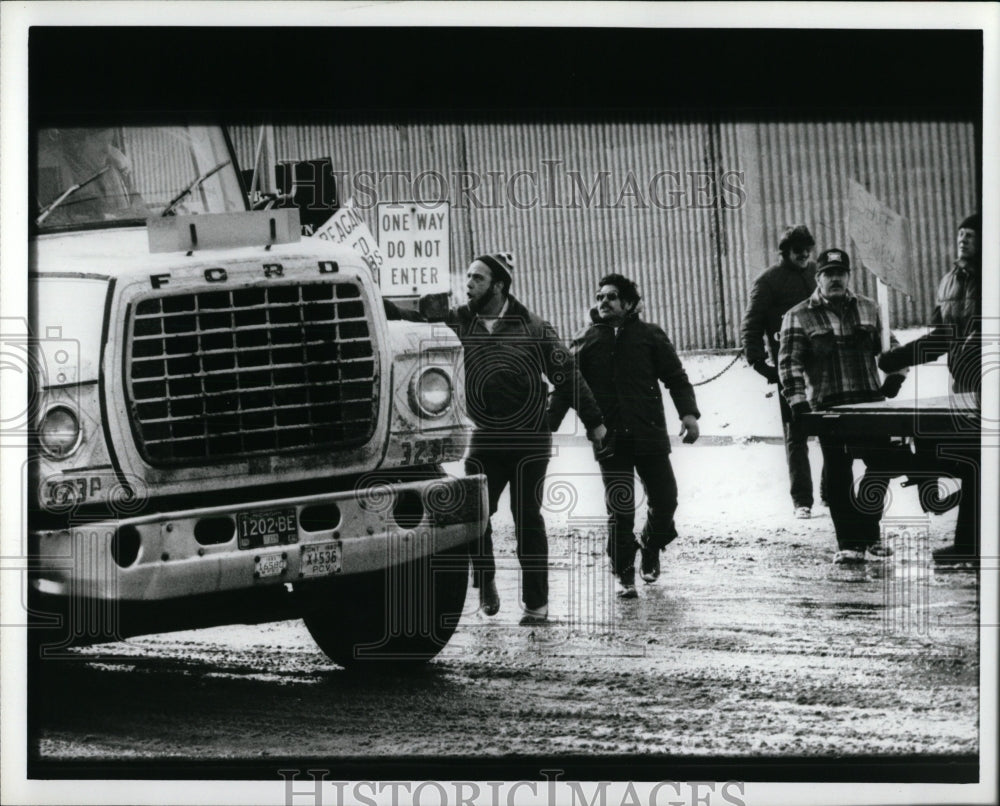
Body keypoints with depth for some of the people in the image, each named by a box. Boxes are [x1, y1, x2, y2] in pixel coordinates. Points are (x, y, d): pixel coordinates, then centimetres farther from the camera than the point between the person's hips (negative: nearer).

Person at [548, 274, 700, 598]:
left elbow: (675, 376, 4)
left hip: (650, 435, 0)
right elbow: (564, 389, 8)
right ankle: (624, 574, 8)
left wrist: (688, 413, -10)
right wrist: (547, 425, -3)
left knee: (665, 500, 3)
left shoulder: (649, 335, 5)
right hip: (610, 439, 0)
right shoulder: (586, 342, 8)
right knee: (619, 511, -4)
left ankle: (651, 546, 33)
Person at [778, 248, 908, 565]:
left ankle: (866, 531, 16)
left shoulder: (868, 309, 14)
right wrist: (797, 400, -14)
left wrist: (895, 375, 3)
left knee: (883, 463, -2)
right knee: (838, 474, -2)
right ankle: (848, 543, 3)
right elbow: (789, 362, -4)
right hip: (829, 406, -3)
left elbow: (889, 345, 20)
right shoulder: (798, 317, 2)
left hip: (871, 402, 3)